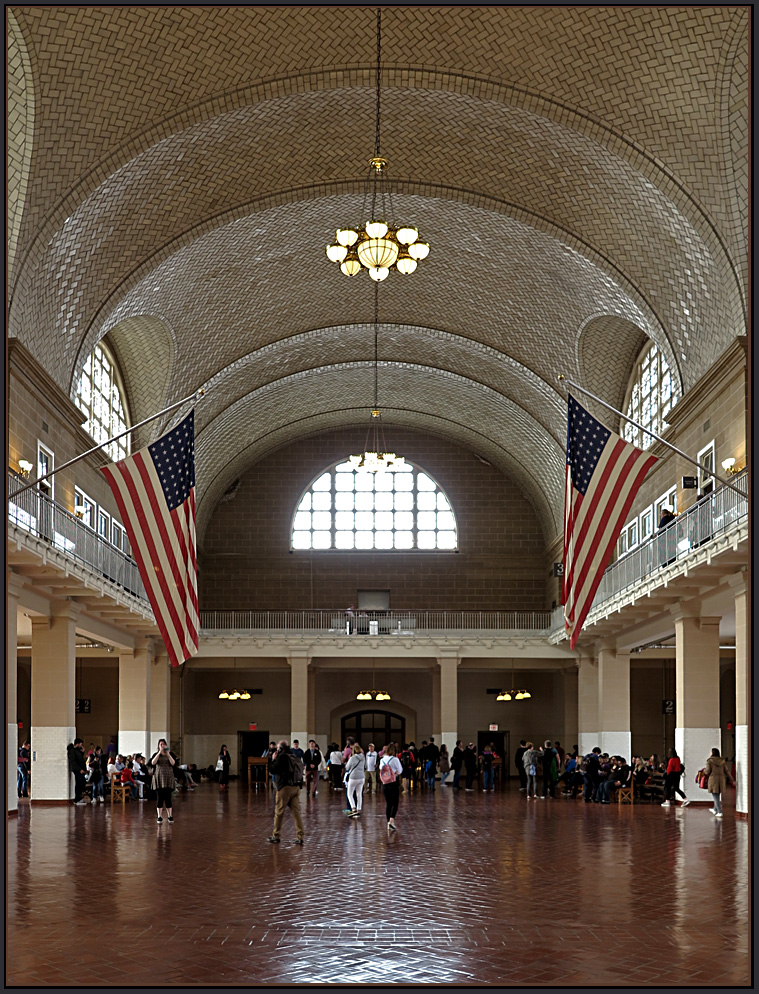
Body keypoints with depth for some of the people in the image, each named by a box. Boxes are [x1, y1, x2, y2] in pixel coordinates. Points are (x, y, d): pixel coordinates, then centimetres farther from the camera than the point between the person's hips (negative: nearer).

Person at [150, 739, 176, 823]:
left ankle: (170, 815, 3)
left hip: (168, 778, 0)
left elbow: (173, 763, -8)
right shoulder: (156, 754, 7)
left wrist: (168, 753, -15)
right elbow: (153, 762, -12)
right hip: (159, 777, 0)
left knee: (168, 797, -3)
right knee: (159, 797, -3)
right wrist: (159, 752, -15)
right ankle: (159, 816, 1)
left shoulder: (170, 754, 9)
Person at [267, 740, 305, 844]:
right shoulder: (295, 758, 15)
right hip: (296, 787, 7)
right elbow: (301, 769, 17)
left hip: (285, 787, -7)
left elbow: (273, 770, -8)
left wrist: (274, 759, 4)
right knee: (296, 812, 4)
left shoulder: (282, 757, -8)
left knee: (279, 812, 5)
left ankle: (275, 836, 13)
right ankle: (301, 836, -4)